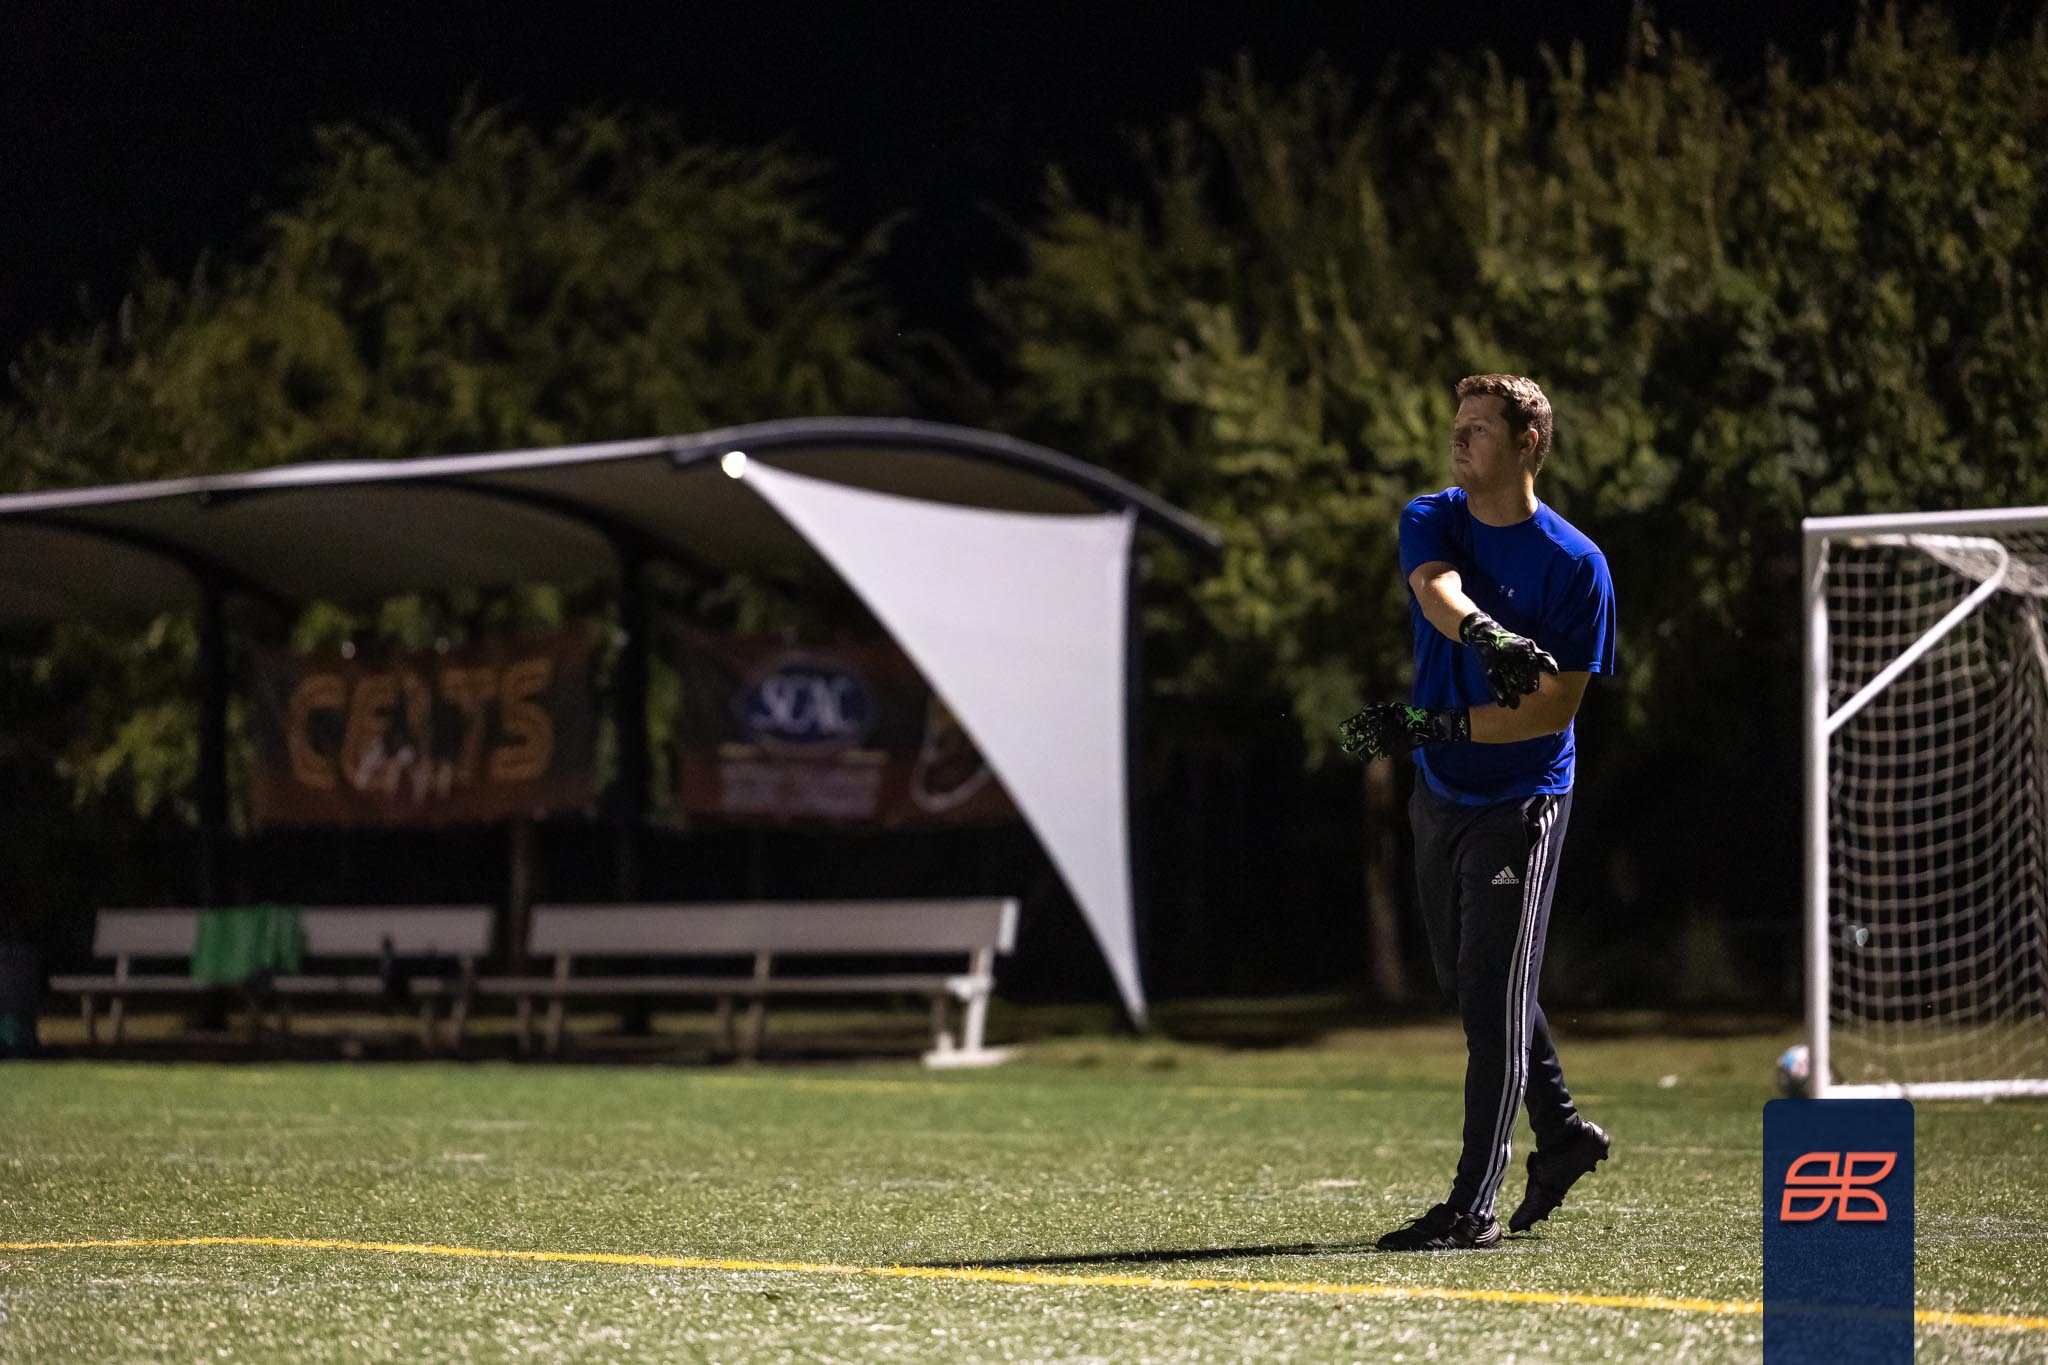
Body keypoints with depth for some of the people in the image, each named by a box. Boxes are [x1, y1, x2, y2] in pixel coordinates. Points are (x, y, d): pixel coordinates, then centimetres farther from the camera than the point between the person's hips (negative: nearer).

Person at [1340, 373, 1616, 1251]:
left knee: (1494, 995, -9)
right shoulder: (1431, 519, 1)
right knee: (1466, 983, 18)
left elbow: (1558, 706, -15)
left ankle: (1473, 1209, -8)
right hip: (1440, 793, 6)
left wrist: (1436, 726, -26)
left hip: (1522, 802, -6)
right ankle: (1560, 1133, 37)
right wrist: (1485, 634, -46)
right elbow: (1437, 588, -23)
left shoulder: (1576, 565, -12)